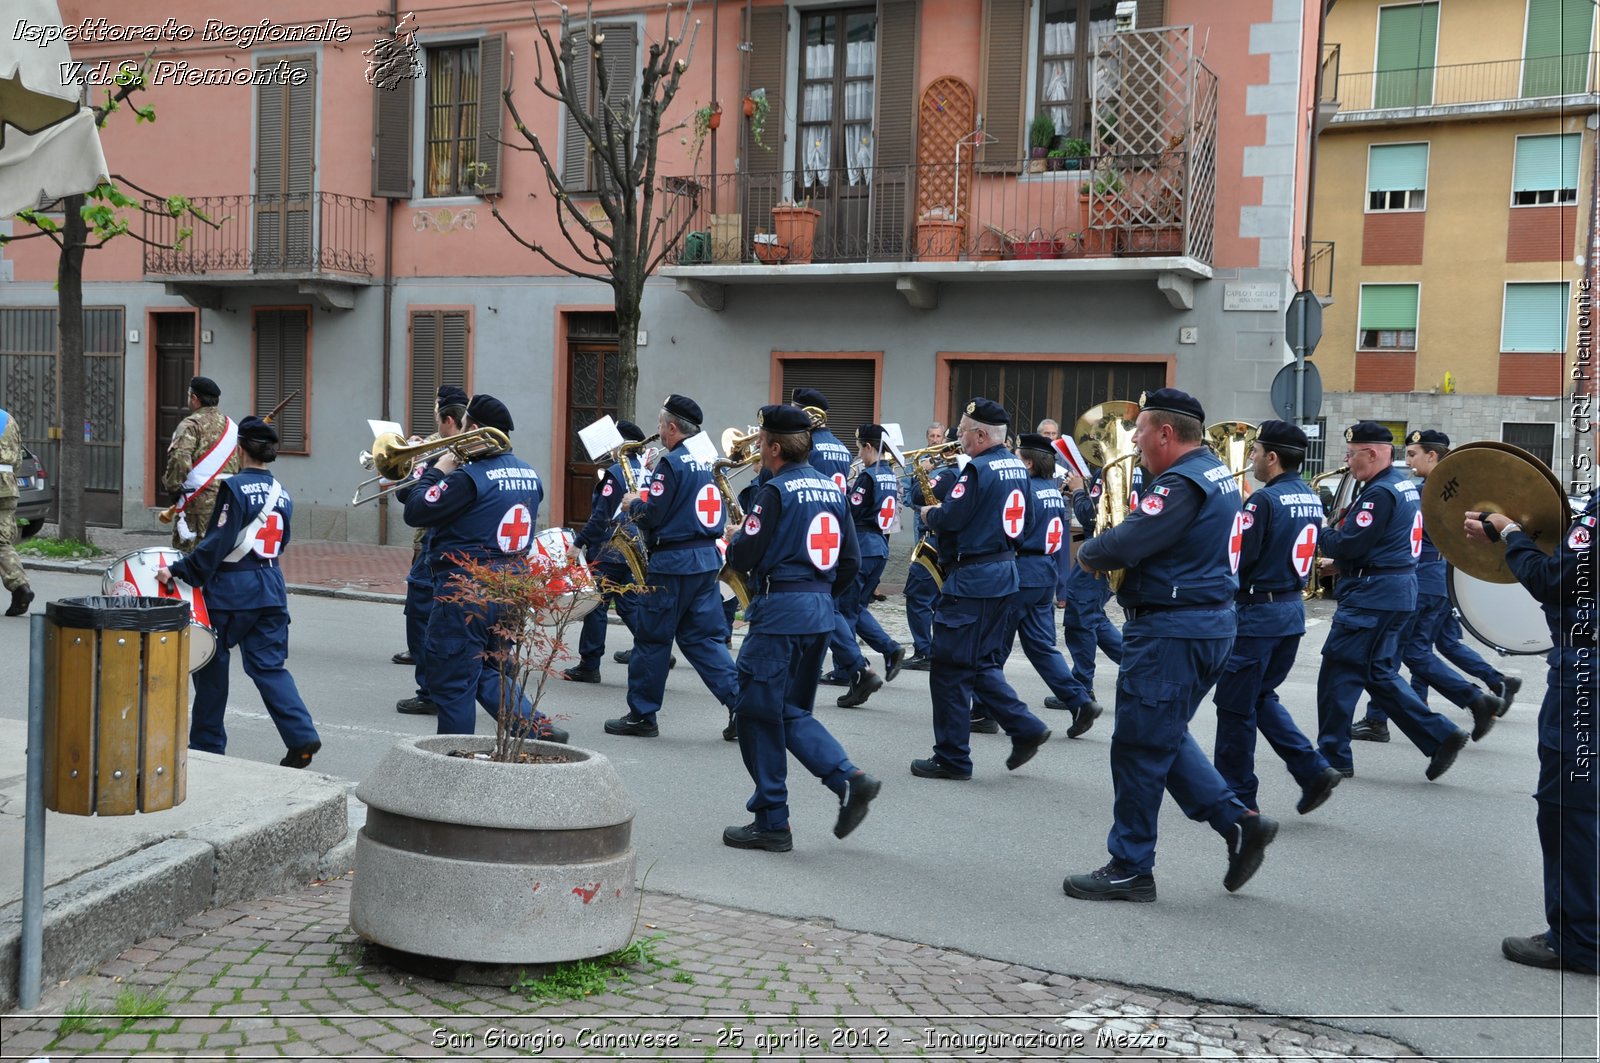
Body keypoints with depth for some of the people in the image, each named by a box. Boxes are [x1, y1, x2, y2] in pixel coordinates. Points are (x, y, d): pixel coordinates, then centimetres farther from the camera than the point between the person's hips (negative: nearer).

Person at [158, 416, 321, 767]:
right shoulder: (281, 493, 8)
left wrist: (178, 571, -17)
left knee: (212, 664, 9)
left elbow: (216, 544, -18)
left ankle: (207, 743, 19)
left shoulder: (234, 487, -12)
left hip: (231, 589, -6)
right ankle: (302, 737, -7)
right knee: (269, 666, 6)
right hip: (271, 588, 6)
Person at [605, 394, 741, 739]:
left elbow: (650, 514, -17)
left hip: (672, 562, -8)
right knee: (704, 638, 10)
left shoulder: (672, 462, -13)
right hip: (708, 557, 8)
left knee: (651, 639, 4)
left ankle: (641, 716, 13)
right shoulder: (707, 461, 12)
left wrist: (633, 503, 5)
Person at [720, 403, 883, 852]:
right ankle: (850, 778, 1)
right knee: (792, 712, 18)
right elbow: (851, 559, 13)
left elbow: (742, 558, -14)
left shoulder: (775, 492, -12)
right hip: (820, 613, 8)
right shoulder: (831, 489, 11)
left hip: (779, 612, -8)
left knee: (758, 712, 3)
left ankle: (771, 822, 8)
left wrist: (736, 537, 7)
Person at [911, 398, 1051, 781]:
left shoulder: (979, 469, -17)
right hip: (1005, 574, 9)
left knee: (951, 669, 0)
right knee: (983, 664, 19)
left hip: (972, 578, -9)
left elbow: (948, 519, -21)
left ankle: (951, 758, 6)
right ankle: (1025, 728, 11)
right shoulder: (1018, 467, 11)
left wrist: (929, 513, 2)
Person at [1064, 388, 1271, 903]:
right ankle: (1239, 821, 16)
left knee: (1139, 748, 0)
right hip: (1210, 623, 10)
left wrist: (1088, 553, -4)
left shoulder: (1182, 483, -19)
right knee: (1164, 739, 20)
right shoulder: (1218, 475, 14)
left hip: (1171, 629, -10)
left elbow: (1121, 546, -25)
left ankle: (1130, 868, 10)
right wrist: (1113, 554, 3)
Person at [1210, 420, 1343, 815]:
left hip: (1258, 610, -9)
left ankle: (1236, 796, 12)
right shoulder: (1311, 498, 8)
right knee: (1261, 697, 21)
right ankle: (1313, 770, 11)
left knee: (1236, 706, 4)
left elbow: (1237, 557, -21)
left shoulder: (1265, 500, -18)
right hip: (1293, 608, 9)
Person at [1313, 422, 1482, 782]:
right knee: (1379, 675, 15)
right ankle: (1440, 736, 12)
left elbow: (1346, 546, -21)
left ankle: (1332, 756, 4)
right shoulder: (1404, 486, 15)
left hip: (1371, 596, -10)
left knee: (1338, 673, -2)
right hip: (1396, 590, 10)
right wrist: (1338, 543, 10)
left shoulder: (1379, 492, -18)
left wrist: (1320, 533, -5)